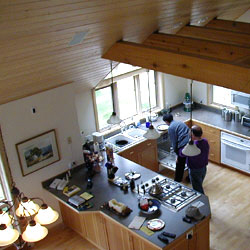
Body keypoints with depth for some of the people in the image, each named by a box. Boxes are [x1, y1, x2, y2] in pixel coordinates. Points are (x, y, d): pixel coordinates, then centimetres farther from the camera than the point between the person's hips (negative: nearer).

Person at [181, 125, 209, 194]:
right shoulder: (205, 141, -10)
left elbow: (182, 153, -17)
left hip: (195, 171, -8)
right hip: (203, 168, 8)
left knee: (198, 190, 9)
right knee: (199, 187, 28)